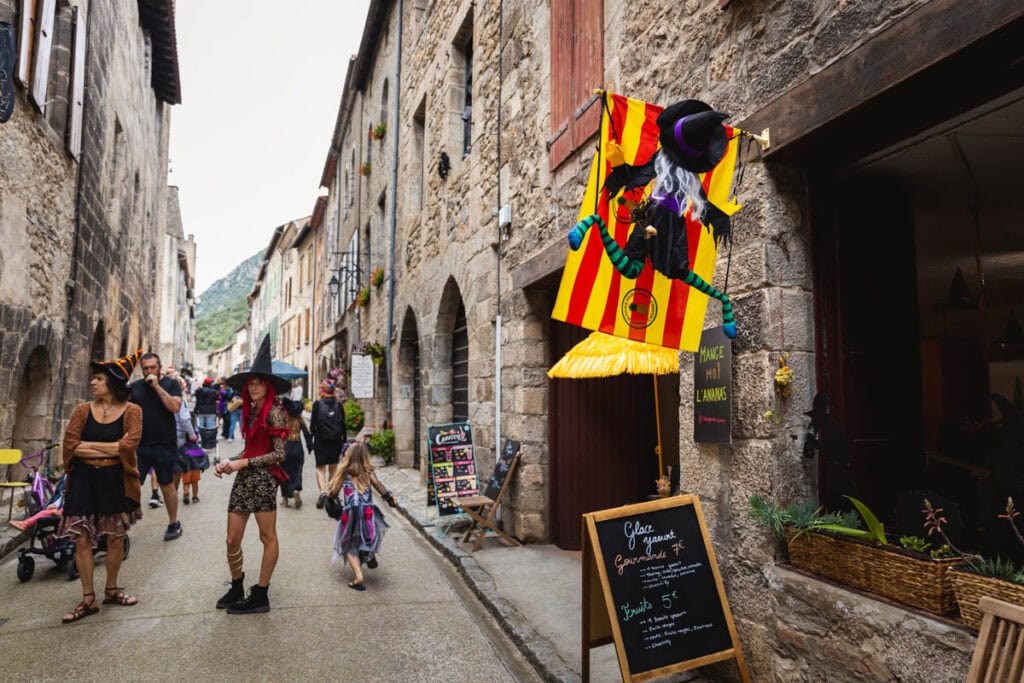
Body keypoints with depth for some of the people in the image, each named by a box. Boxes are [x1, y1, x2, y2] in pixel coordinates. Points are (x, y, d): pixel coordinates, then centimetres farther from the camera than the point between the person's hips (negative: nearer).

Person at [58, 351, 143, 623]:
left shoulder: (131, 411, -5)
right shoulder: (83, 410, 2)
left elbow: (129, 444, -17)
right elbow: (70, 444, -7)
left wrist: (88, 445, -12)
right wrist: (109, 449, -14)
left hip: (116, 481, -1)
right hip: (84, 481, 2)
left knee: (116, 537, 9)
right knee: (82, 539, 2)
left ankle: (111, 590, 28)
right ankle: (88, 599, 13)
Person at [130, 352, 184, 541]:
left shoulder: (171, 384, -1)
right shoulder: (133, 387, 7)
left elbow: (175, 407, -16)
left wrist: (157, 386, -17)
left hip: (165, 445, -2)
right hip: (139, 446, 2)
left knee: (167, 485, 10)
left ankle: (173, 523, 23)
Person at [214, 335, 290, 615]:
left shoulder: (274, 411, -9)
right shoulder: (250, 411, 14)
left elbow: (279, 454, -13)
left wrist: (244, 463, -12)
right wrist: (228, 462, 2)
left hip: (263, 477, -7)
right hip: (243, 478, 8)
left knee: (267, 537, 6)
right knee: (232, 539, 10)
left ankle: (260, 596, 15)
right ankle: (236, 589, 29)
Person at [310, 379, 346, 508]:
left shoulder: (317, 404, -6)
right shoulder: (339, 405, 1)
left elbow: (312, 424, -6)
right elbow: (343, 426, 3)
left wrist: (311, 436, 5)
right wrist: (344, 442, 10)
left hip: (320, 441, -2)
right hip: (336, 441, 2)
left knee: (320, 468, 5)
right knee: (333, 469, 15)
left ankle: (322, 491, -16)